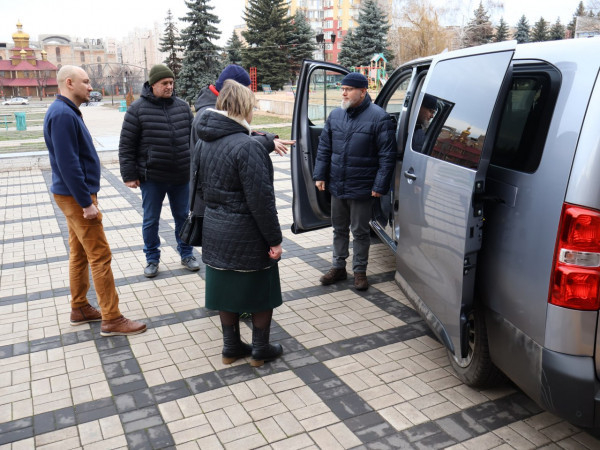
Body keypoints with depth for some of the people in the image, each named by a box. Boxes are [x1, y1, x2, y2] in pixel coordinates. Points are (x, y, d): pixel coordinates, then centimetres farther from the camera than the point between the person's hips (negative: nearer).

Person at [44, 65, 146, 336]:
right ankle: (111, 319, 0)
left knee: (79, 253, 16)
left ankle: (80, 309, 27)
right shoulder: (63, 114, -19)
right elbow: (68, 163, -24)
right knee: (100, 256, -7)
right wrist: (86, 202, -22)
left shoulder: (67, 112, 14)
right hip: (76, 195, -10)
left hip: (75, 195, 10)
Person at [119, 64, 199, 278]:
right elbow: (126, 146, -6)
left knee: (183, 217, 15)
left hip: (181, 176, 3)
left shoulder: (182, 106, 4)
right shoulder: (138, 109, -7)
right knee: (150, 221, 9)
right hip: (152, 178, -3)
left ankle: (186, 254, 32)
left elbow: (193, 138, 13)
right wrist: (129, 175, -8)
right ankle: (152, 259, 26)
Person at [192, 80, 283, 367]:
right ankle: (260, 350, 24)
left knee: (226, 289, 19)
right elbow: (261, 199, -23)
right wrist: (274, 238, -16)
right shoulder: (246, 146, -22)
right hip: (247, 235, -7)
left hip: (215, 232, 7)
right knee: (261, 291, 11)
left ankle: (231, 348, 31)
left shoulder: (203, 143, 4)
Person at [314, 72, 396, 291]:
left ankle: (360, 271, 24)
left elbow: (387, 155, -12)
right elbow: (324, 147, 13)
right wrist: (320, 174, 6)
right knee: (339, 228, 17)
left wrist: (380, 185, -16)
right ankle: (338, 267, 32)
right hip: (336, 185, 6)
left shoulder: (379, 118, -11)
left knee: (360, 232, 7)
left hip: (361, 189, -5)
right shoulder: (335, 115, 7)